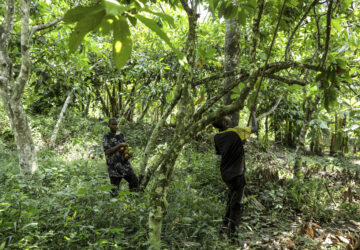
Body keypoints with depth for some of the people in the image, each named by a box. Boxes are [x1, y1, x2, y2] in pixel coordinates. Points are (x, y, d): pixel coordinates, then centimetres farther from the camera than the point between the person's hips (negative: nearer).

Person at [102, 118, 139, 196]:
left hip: (124, 163, 5)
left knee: (135, 181, 0)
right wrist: (119, 145, -17)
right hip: (114, 166, -5)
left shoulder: (121, 135, 13)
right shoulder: (106, 137, -3)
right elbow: (107, 151, -15)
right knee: (114, 191, -1)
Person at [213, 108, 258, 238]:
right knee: (237, 202, 6)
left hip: (225, 174, 6)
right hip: (237, 174, -6)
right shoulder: (236, 132, -17)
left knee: (232, 194, 26)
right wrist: (253, 113, 11)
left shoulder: (217, 137, 0)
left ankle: (226, 223, 28)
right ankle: (231, 230, 9)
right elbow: (254, 128, -4)